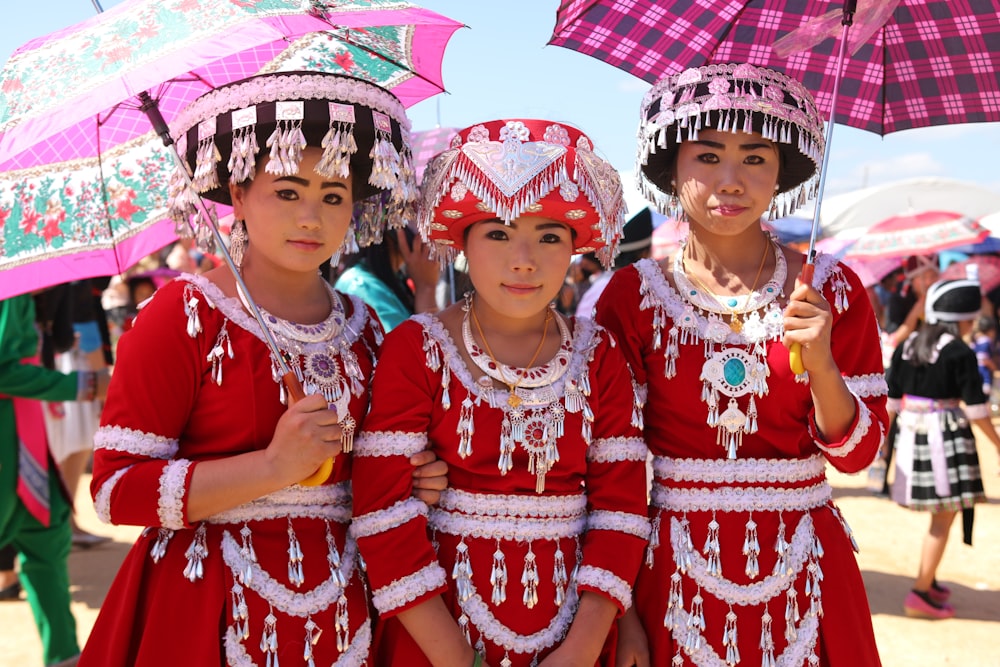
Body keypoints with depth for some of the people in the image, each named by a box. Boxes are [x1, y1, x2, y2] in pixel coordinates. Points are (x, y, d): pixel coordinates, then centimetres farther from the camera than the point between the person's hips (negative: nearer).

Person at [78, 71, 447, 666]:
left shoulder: (363, 326, 7)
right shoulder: (185, 314, -9)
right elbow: (116, 490, -14)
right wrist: (273, 465, -21)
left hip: (337, 612, 5)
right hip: (203, 613, -4)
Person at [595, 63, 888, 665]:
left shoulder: (831, 289, -1)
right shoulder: (633, 295, -5)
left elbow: (858, 452, -1)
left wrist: (821, 363, -19)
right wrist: (621, 614, -8)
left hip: (799, 570, 2)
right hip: (673, 570, -1)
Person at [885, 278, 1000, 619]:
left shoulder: (906, 346, 7)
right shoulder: (960, 353, -11)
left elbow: (890, 397, 10)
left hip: (911, 433, 7)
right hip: (946, 436, -7)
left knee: (939, 514, 20)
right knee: (944, 517, 1)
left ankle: (928, 581, 26)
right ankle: (921, 594, 1)